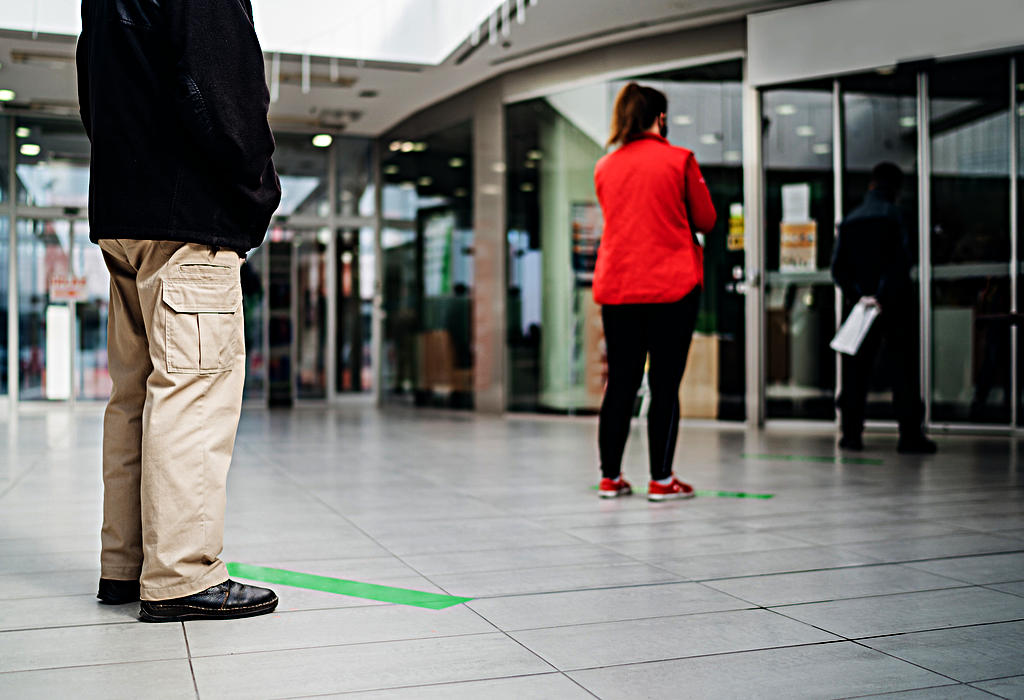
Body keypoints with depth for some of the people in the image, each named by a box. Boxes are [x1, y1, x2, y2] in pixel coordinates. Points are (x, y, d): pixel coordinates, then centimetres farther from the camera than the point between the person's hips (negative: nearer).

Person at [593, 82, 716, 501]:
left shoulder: (604, 167, 9)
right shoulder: (679, 160, -2)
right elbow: (706, 220, 3)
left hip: (616, 287, 4)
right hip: (672, 287, -4)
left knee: (620, 383, 10)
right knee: (665, 384, 1)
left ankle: (610, 477, 14)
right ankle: (661, 479, 4)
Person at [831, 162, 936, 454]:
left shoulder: (850, 220, 8)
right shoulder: (891, 214, -7)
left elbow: (837, 266, 2)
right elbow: (901, 262, -17)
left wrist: (856, 294, -3)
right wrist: (883, 296, -14)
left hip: (861, 304, 4)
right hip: (896, 304, -4)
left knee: (856, 370, 8)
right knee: (904, 368, 0)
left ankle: (851, 433, 6)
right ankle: (910, 435, -2)